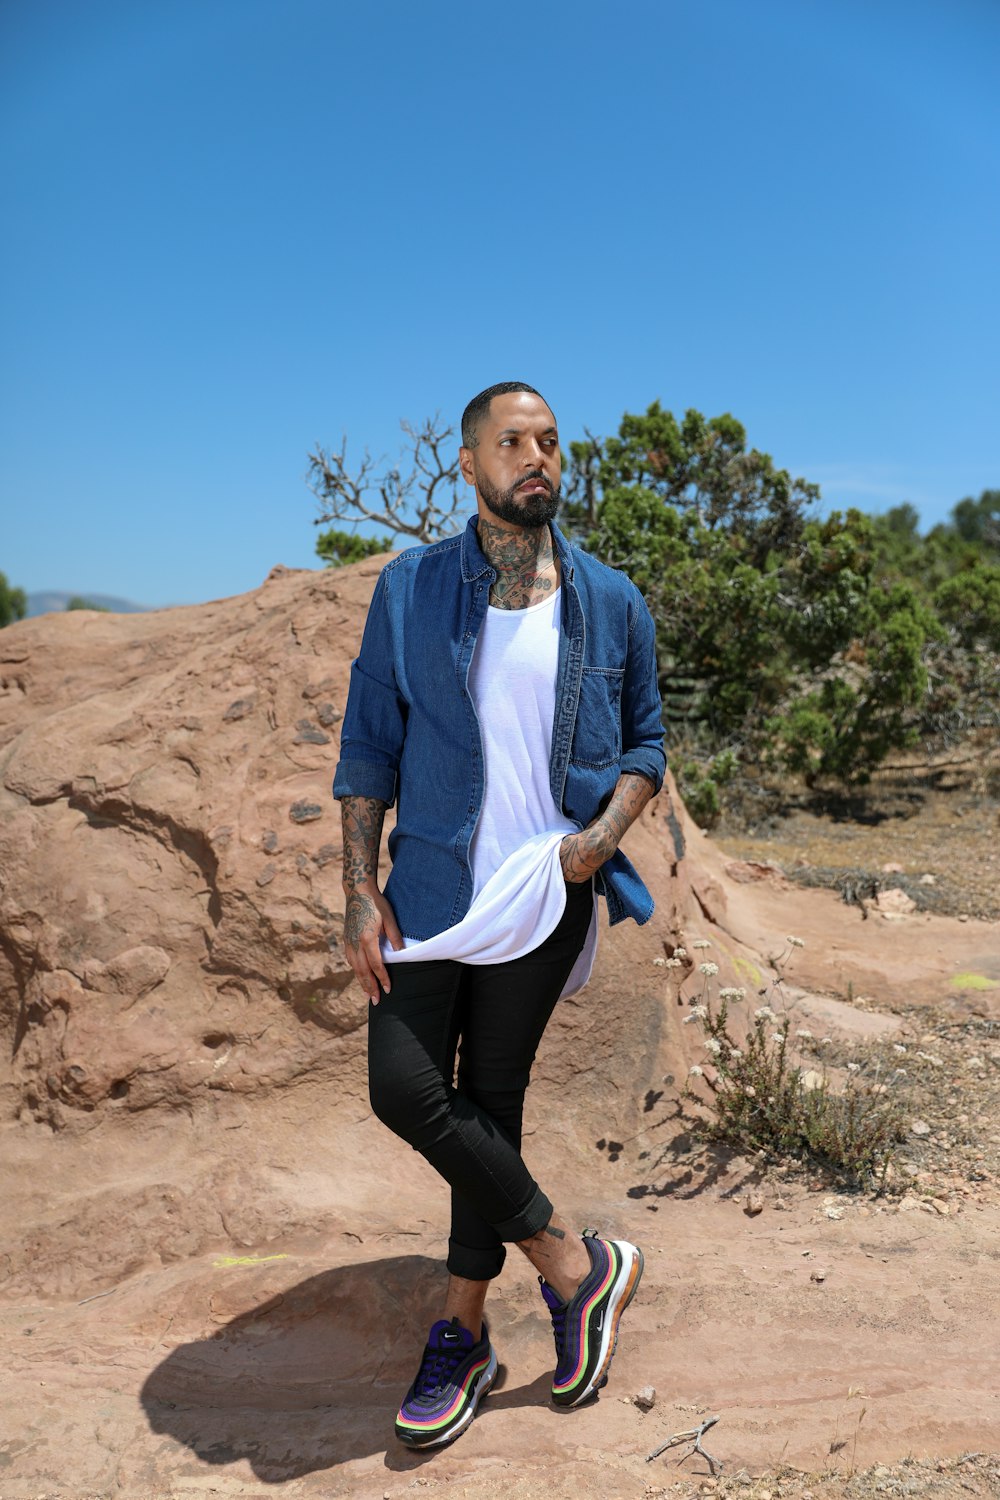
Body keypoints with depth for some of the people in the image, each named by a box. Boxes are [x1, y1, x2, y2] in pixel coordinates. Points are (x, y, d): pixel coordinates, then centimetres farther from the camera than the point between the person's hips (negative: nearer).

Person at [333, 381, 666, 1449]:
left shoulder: (612, 603, 2)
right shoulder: (410, 589, 0)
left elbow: (645, 740, 10)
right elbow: (368, 746, 0)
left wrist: (604, 833, -10)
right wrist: (359, 894, -6)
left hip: (546, 898, 0)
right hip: (431, 890, 1)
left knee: (491, 1101, 8)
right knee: (405, 1092, -6)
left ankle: (461, 1334, 28)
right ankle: (574, 1266, 16)